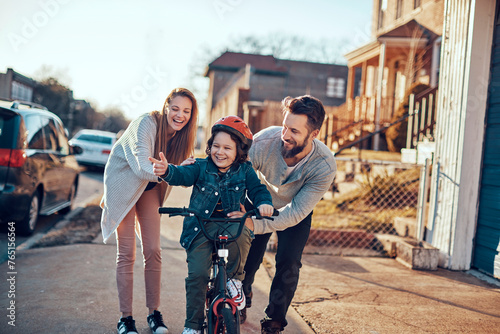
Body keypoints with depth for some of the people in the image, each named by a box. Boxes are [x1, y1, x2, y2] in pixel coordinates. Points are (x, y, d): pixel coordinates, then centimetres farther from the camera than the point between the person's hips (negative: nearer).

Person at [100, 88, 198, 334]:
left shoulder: (181, 133, -9)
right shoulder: (147, 124, -27)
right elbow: (143, 167, -39)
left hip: (149, 188, 5)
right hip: (123, 185, -5)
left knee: (153, 250, 2)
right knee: (126, 253, -5)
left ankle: (154, 312, 14)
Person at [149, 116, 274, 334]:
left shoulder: (245, 171, 5)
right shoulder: (201, 167, 2)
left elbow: (258, 189, 3)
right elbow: (182, 175, -13)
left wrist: (264, 203, -21)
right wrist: (167, 171, -36)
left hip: (231, 222, 0)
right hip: (201, 226, 0)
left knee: (240, 235, -36)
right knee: (197, 274, -9)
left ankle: (234, 277, -5)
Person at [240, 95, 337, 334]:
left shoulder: (325, 166, -35)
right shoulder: (263, 141, -35)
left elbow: (296, 213, -35)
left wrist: (255, 225, -47)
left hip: (295, 213, 0)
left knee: (288, 263, -10)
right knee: (247, 258, -1)